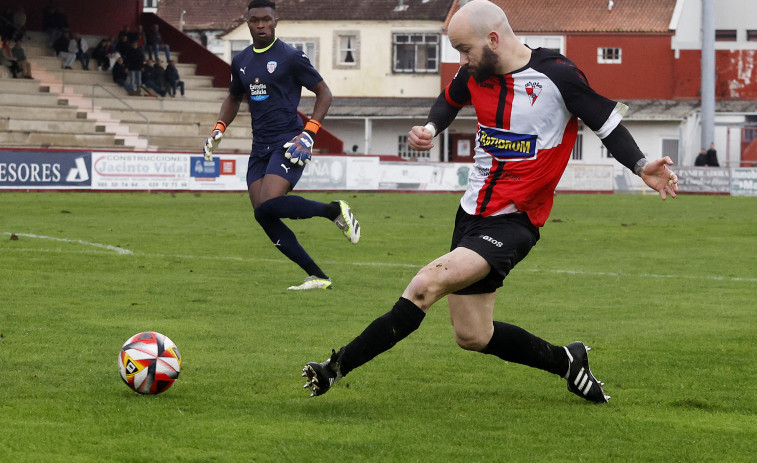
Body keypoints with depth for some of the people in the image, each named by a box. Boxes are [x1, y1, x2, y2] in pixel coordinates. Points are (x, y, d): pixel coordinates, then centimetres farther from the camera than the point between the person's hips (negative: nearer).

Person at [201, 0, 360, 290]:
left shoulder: (290, 57, -4)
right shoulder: (241, 61, 14)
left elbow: (323, 93, -1)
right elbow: (234, 98, 31)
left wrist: (309, 133, -12)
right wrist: (218, 129, 15)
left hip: (288, 143, -7)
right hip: (260, 146, 7)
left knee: (269, 205, -26)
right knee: (264, 218, -5)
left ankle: (335, 210, -5)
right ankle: (317, 277, -1)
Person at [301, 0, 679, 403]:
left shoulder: (557, 75, -14)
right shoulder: (476, 74, 3)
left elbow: (608, 123, -5)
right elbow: (450, 100, 26)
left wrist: (641, 167, -20)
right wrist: (429, 128, 5)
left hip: (513, 222, -7)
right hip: (472, 214, 7)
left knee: (427, 284, -24)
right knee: (472, 337, 9)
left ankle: (339, 366, -20)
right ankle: (567, 362, 30)